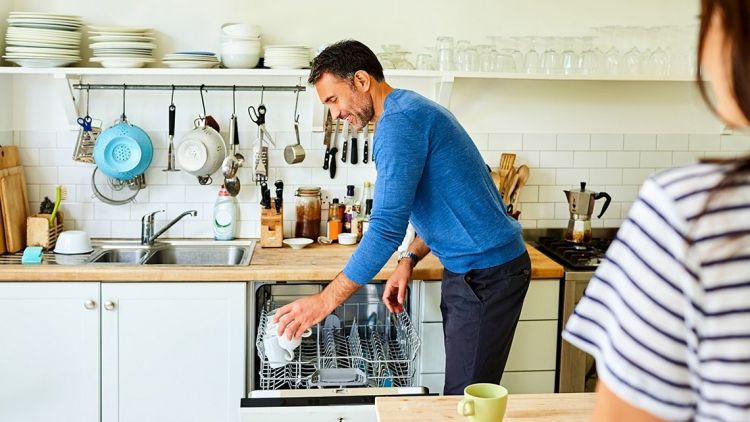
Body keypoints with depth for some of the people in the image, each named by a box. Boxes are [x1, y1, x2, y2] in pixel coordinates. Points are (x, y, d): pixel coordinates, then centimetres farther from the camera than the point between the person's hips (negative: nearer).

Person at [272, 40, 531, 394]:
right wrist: (409, 259, 10)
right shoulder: (412, 109, 15)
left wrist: (326, 300, -18)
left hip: (486, 275, -10)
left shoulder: (399, 121, -18)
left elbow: (387, 228, -24)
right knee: (460, 394, 14)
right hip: (468, 271, 10)